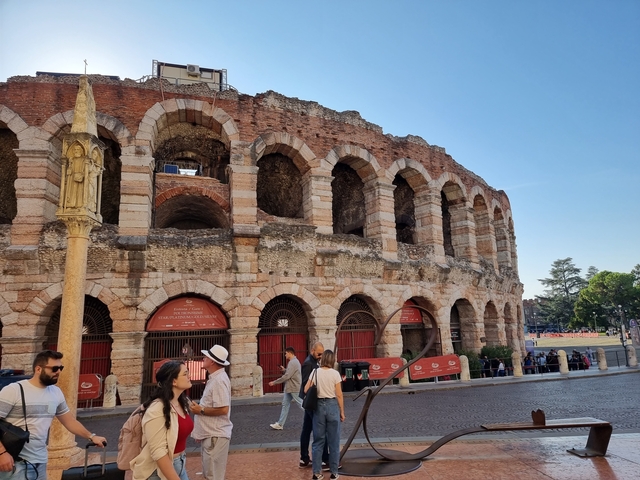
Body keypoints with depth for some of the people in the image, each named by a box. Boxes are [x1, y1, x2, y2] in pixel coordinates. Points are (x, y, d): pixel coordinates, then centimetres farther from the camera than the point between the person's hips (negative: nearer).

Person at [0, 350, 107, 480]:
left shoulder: (56, 393, 7)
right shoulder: (13, 391, -10)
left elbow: (69, 420, 15)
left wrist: (91, 436, 8)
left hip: (40, 461, 6)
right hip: (15, 463, -5)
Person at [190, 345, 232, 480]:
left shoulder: (219, 380, -21)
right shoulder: (215, 378, 11)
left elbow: (223, 409, -28)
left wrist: (200, 410, -16)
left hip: (215, 436, -10)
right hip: (210, 435, 10)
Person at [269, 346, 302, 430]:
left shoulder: (293, 362, -19)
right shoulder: (293, 362, 14)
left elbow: (287, 376, -25)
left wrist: (274, 382, -19)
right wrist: (284, 370, 2)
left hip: (294, 389, -11)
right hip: (289, 388, 11)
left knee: (302, 404, -1)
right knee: (285, 405, 10)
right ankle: (280, 424, 14)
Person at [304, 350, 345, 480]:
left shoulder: (315, 372, -2)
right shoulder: (335, 373, -7)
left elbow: (306, 390, -1)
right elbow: (339, 395, -7)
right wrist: (342, 412, 2)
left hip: (319, 406, 2)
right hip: (332, 405, -2)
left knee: (318, 440, 12)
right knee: (333, 441, 10)